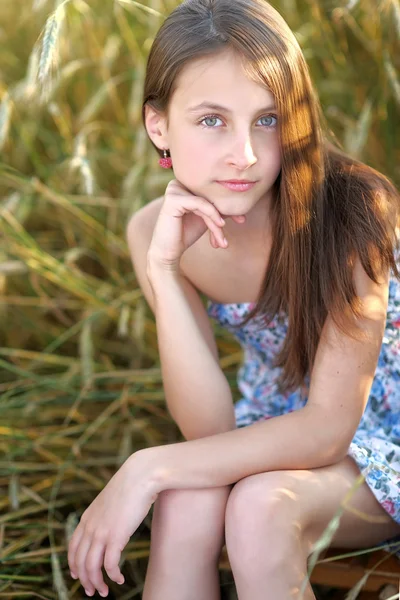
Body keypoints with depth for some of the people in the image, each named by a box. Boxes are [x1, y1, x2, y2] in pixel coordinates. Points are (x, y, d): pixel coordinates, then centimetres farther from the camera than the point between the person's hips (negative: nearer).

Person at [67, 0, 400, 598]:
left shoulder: (350, 211, -27)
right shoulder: (154, 230, -14)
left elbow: (329, 427, -25)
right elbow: (211, 430, -18)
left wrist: (148, 468, -31)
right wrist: (163, 270, -30)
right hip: (275, 436, 3)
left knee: (260, 503, -33)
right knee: (184, 501, -29)